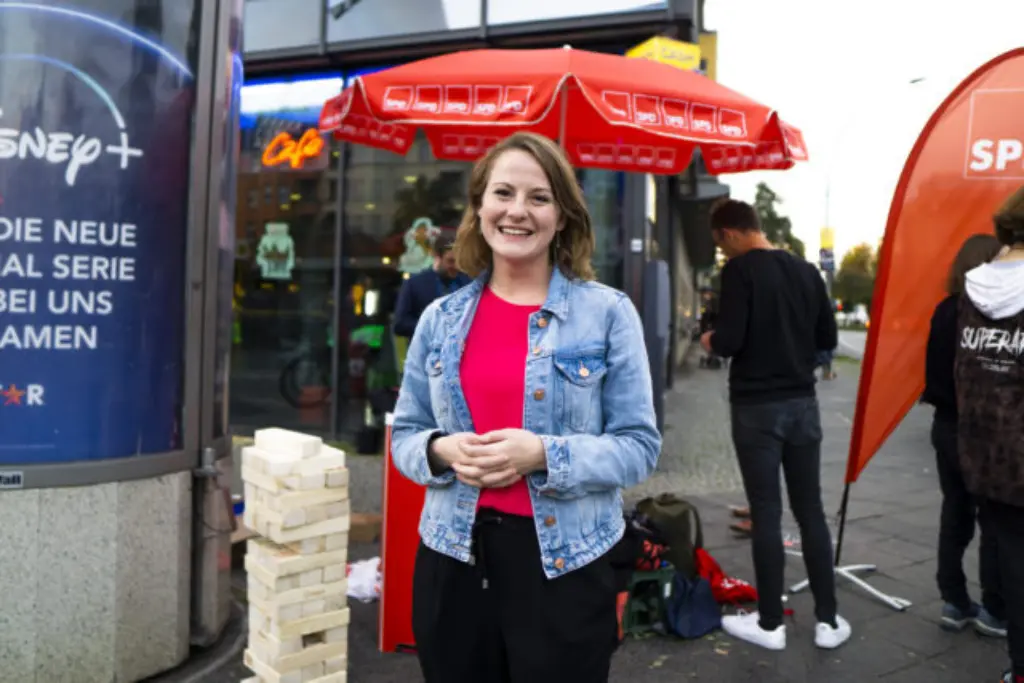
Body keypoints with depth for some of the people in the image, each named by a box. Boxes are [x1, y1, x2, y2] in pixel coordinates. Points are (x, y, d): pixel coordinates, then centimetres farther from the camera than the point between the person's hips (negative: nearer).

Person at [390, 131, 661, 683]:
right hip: (453, 561, 3)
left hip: (563, 564, -2)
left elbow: (640, 445, -6)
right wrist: (441, 451, -12)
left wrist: (544, 454, -20)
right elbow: (405, 434, 10)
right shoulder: (440, 318, 5)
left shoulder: (607, 312, -5)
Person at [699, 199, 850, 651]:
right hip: (802, 403, 6)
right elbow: (828, 339, 12)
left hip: (756, 406, -6)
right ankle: (828, 620, 18)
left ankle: (770, 623, 13)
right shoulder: (806, 271, 7)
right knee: (811, 509, 11)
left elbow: (729, 341, -19)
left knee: (766, 514, 2)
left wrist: (710, 341, 2)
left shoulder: (740, 270, -11)